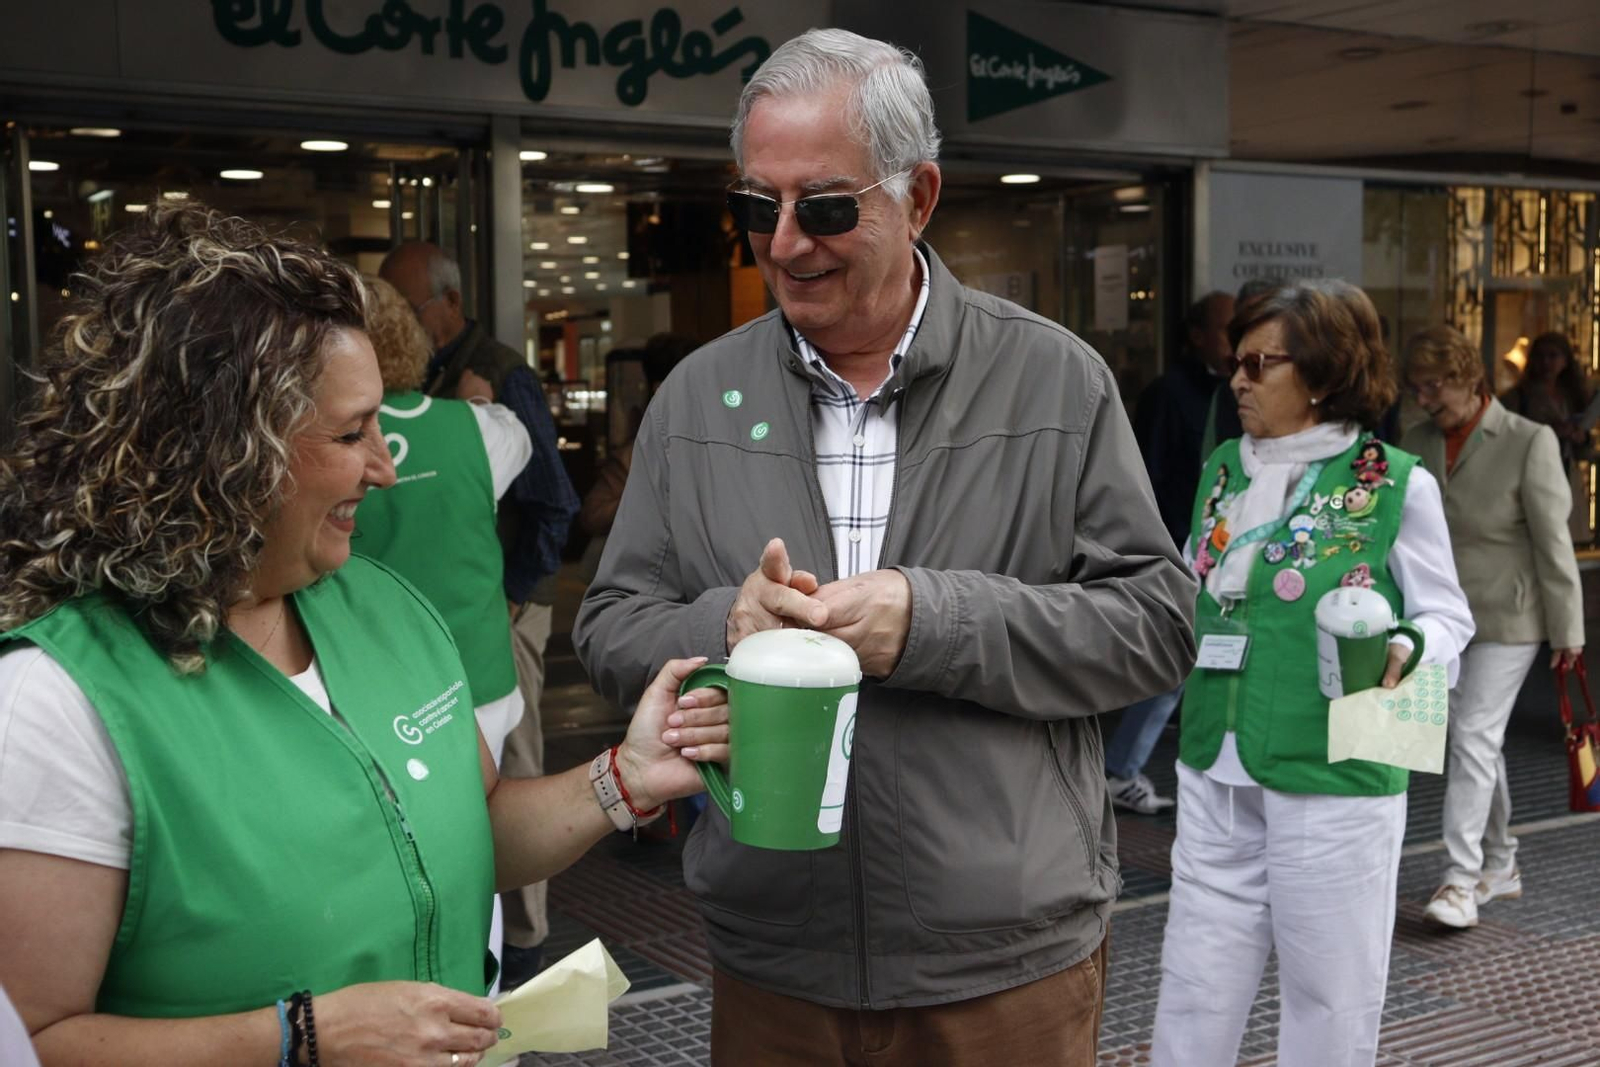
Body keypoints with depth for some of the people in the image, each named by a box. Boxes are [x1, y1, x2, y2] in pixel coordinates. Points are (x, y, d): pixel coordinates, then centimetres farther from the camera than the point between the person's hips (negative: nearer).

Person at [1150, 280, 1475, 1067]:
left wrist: (1405, 650, -22)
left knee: (1329, 1002, 8)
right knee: (1193, 1000, 9)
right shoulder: (1222, 472, 10)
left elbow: (1447, 616, -2)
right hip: (1218, 777, 5)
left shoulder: (1396, 484, -6)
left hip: (1334, 779, -4)